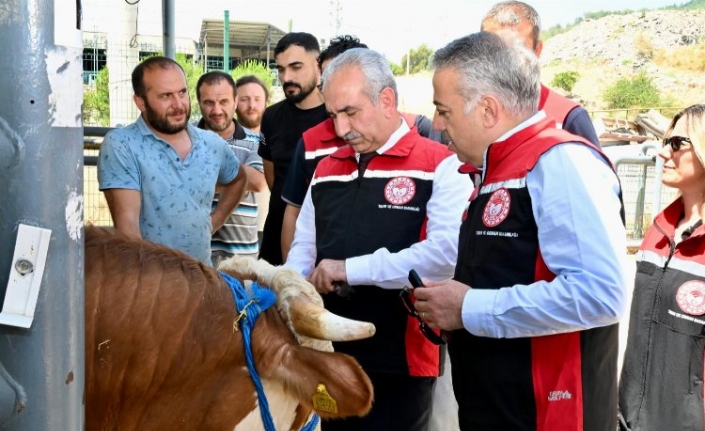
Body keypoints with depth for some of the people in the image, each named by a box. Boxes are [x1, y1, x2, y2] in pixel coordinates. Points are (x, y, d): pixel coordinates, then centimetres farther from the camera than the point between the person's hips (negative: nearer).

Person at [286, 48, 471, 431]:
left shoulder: (440, 165, -9)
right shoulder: (326, 169, 13)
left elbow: (448, 253, -23)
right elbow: (303, 247, 17)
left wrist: (351, 269, -20)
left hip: (400, 361, -6)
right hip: (327, 353, 6)